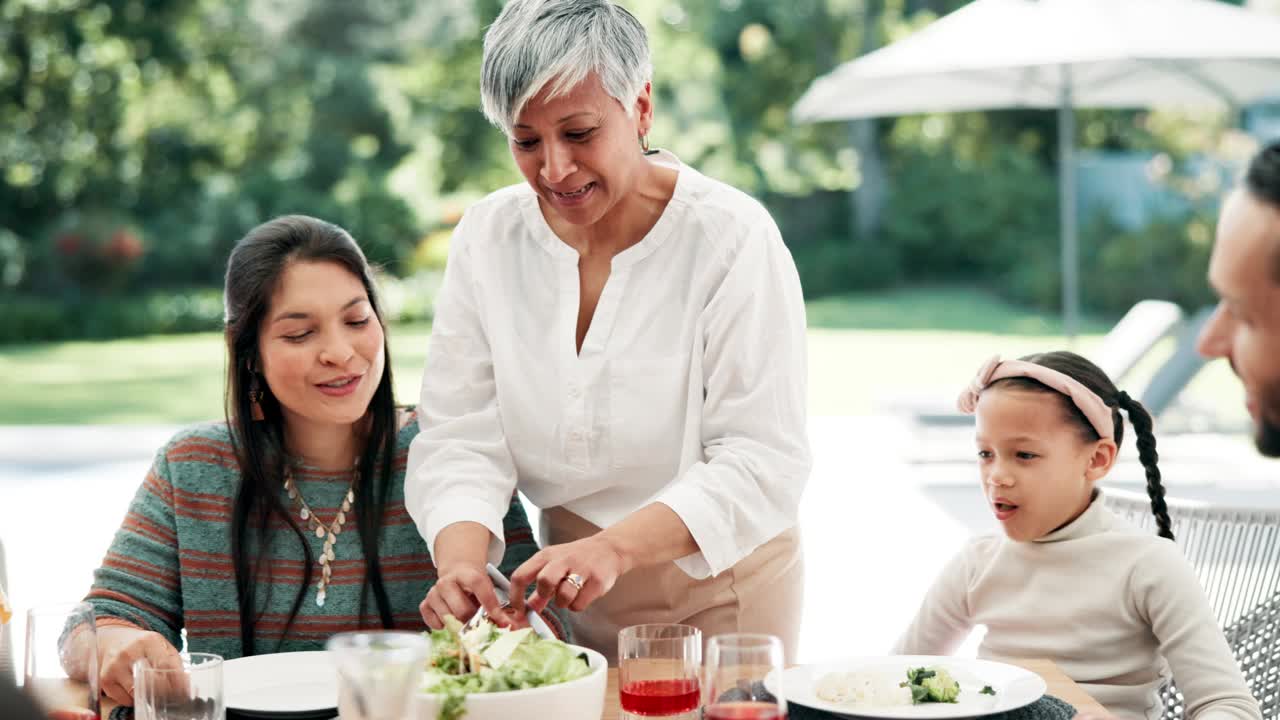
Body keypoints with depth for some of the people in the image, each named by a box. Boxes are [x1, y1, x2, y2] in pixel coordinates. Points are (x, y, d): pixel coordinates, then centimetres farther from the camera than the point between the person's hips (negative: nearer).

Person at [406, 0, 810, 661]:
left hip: (721, 594, -3)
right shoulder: (486, 239, -3)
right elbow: (460, 438, -6)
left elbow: (763, 460, -21)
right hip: (572, 598, 3)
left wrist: (614, 548, -35)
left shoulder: (732, 239, -15)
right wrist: (459, 560, -26)